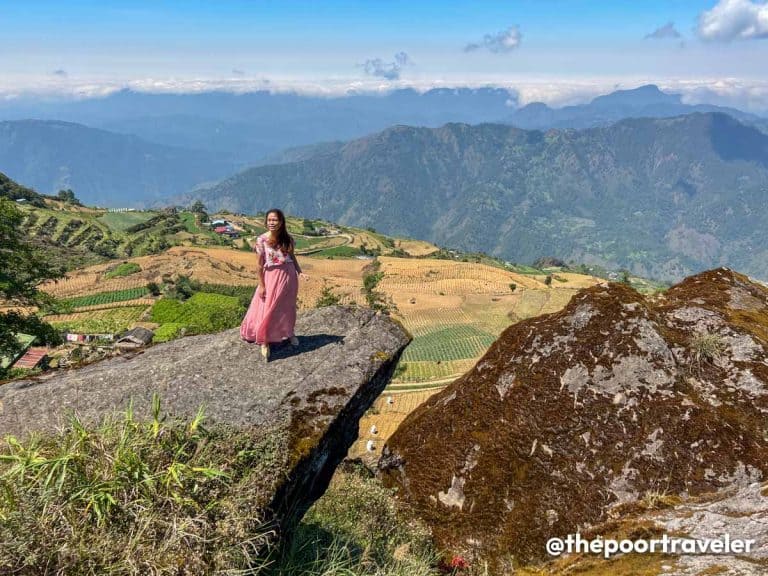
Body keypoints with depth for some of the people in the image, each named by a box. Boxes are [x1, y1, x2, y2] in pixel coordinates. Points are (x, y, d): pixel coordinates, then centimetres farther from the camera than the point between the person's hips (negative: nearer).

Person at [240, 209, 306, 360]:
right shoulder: (261, 240, -11)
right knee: (268, 309, 2)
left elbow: (293, 257, 8)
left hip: (289, 275, 3)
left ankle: (289, 332, 42)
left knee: (288, 306, 18)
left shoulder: (287, 239, -3)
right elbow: (260, 265, -7)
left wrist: (300, 272, -7)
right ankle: (264, 341, 16)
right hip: (272, 277, -3)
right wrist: (261, 285, -7)